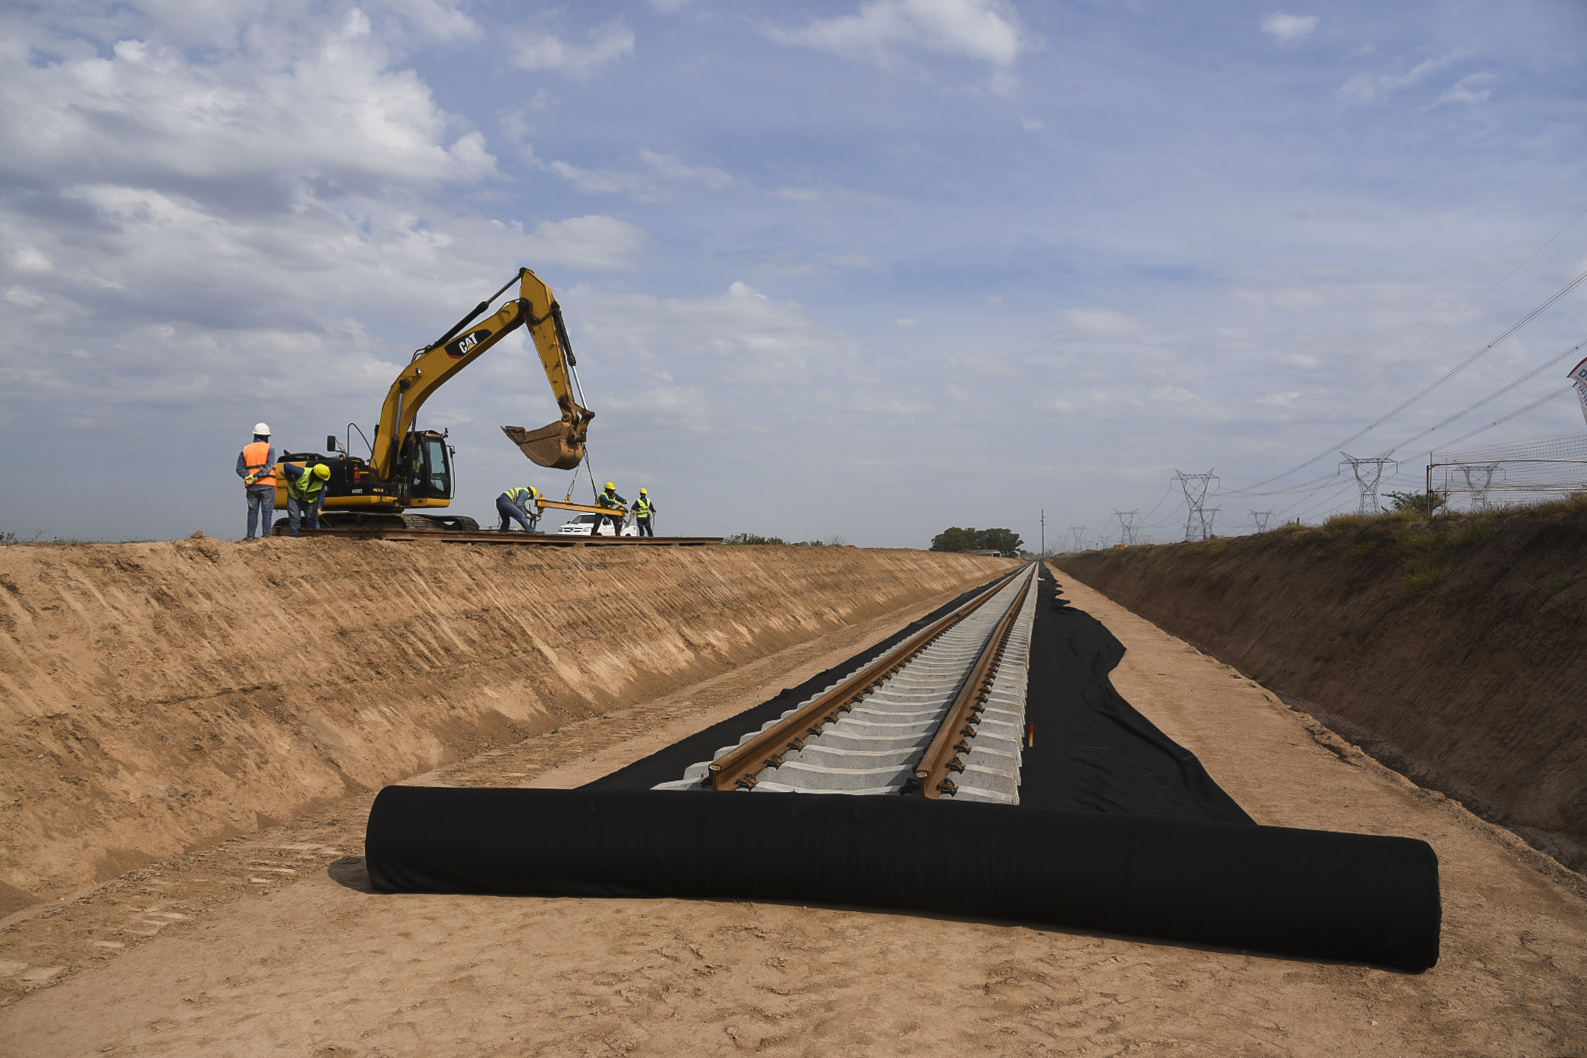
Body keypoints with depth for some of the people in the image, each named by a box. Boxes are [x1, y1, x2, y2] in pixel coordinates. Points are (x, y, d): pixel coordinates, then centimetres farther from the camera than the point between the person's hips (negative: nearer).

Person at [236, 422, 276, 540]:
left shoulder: (246, 449, 11)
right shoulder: (269, 448, -1)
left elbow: (239, 468, 3)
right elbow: (269, 466, -15)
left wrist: (248, 476, -10)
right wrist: (258, 476, -17)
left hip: (251, 486, 4)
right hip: (266, 486, -4)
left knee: (252, 511, 9)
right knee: (267, 511, 0)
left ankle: (250, 535, 7)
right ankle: (266, 535, -4)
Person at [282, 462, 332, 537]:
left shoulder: (321, 481, -20)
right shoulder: (302, 473, -33)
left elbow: (321, 494, -20)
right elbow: (287, 466, -27)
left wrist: (319, 507, -30)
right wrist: (290, 480, -19)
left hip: (310, 500, 3)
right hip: (295, 496, -3)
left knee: (313, 518, -1)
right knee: (294, 519, -4)